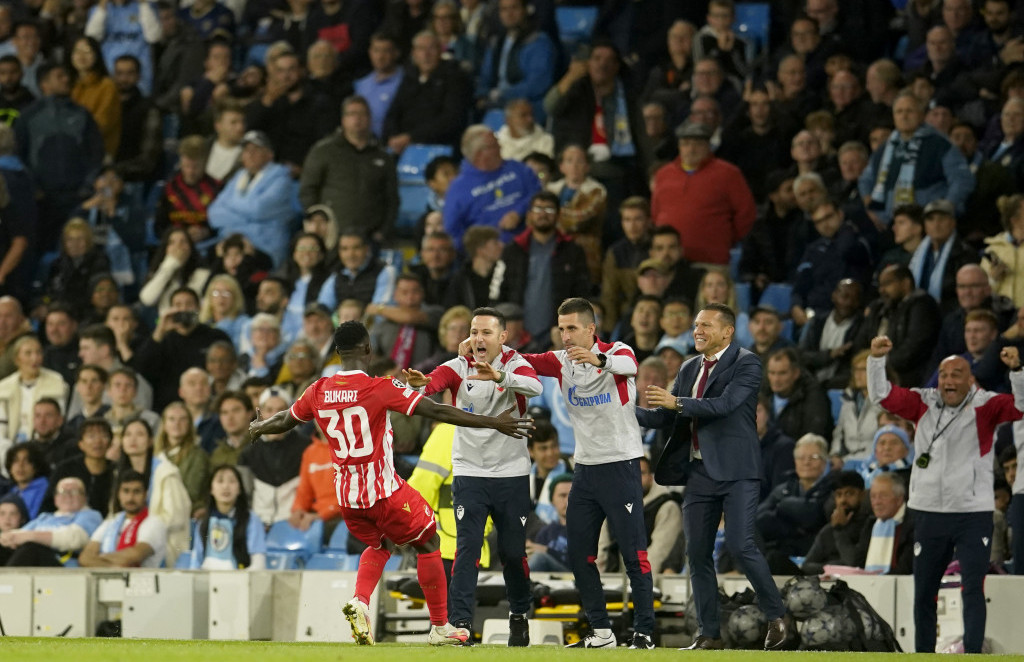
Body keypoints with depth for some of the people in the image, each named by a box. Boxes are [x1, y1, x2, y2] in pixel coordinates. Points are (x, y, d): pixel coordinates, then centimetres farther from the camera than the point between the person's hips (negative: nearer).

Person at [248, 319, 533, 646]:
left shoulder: (318, 391, -1)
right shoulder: (382, 388, -16)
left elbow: (284, 421, 17)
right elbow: (437, 412, -18)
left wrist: (258, 428, 40)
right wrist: (494, 423, -15)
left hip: (347, 495, 5)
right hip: (384, 490, -5)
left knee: (378, 545, 29)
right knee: (428, 543, 14)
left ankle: (359, 602, 1)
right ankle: (440, 627, 17)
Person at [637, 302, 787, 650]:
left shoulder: (746, 364, -5)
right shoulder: (689, 369, 15)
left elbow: (725, 404, -19)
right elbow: (666, 416, 15)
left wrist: (677, 402, -24)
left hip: (736, 470, -7)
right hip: (699, 472, 7)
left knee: (740, 544, -16)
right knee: (697, 552, 4)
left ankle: (775, 617, 1)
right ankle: (709, 634, 10)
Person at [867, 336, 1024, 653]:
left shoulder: (984, 406, -8)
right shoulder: (923, 403, 1)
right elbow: (882, 394, -1)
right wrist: (877, 360, -16)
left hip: (973, 514, -4)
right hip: (929, 512, 4)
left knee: (973, 589, -7)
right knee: (923, 591, 13)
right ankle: (923, 653, 25)